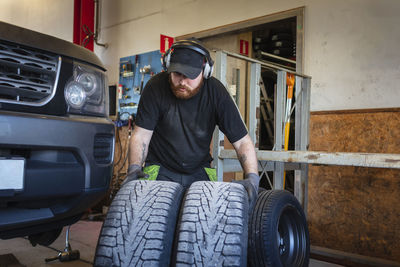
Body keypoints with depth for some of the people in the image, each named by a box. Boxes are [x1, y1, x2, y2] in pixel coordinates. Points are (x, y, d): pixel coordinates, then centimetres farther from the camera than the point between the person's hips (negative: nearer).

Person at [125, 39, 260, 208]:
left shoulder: (216, 92, -13)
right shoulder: (156, 87, -13)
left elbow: (243, 142, -12)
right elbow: (141, 135, -9)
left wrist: (252, 177, -27)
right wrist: (134, 168, -26)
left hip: (199, 172, 1)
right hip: (161, 171, 0)